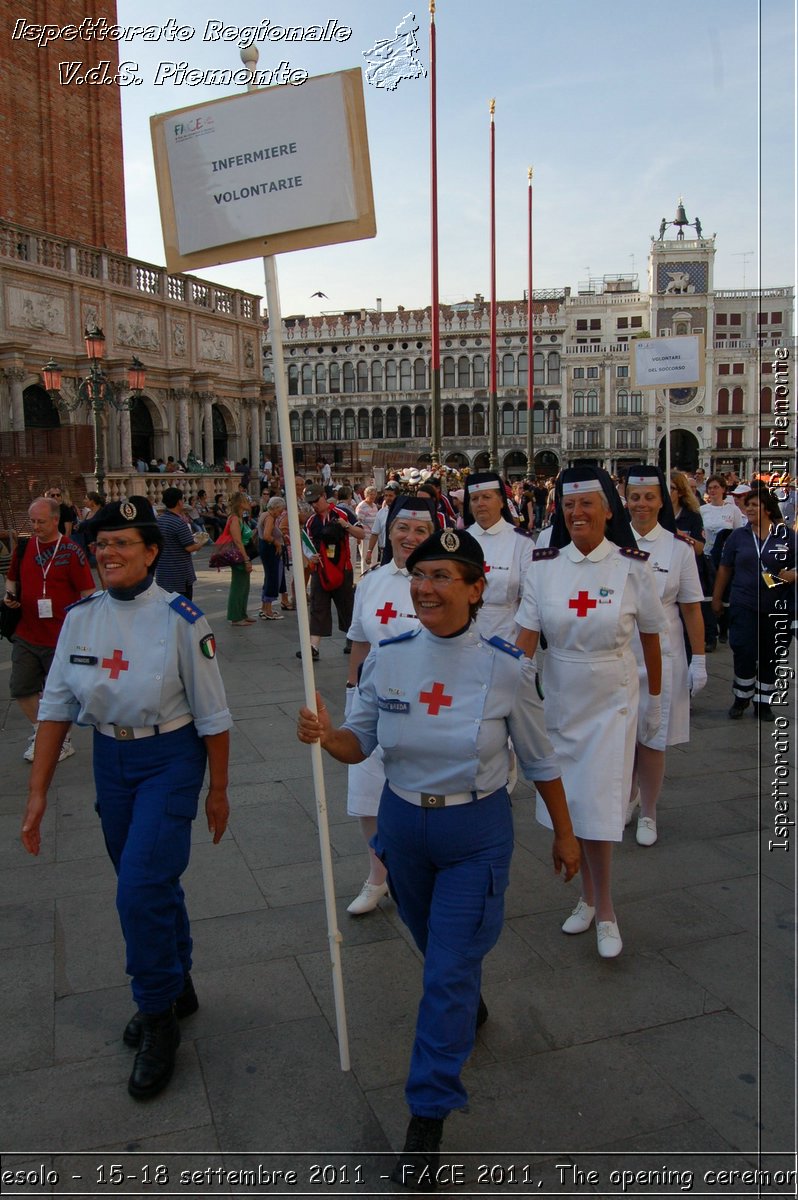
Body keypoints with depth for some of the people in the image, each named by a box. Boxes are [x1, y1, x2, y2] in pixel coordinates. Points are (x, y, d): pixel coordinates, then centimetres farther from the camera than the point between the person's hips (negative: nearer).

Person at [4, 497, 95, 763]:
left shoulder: (71, 551, -11)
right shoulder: (23, 546, 4)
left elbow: (88, 593, -10)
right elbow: (12, 578, 20)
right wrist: (10, 594, -1)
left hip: (60, 638, -5)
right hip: (25, 635, 5)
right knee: (21, 688, 10)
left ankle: (63, 742, 26)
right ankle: (39, 733, 32)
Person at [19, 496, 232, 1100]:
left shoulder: (180, 618, -15)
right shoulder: (81, 616, -2)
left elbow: (212, 714, -9)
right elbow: (57, 706, 3)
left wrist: (218, 790, -3)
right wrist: (38, 792, 1)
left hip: (171, 759, -5)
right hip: (110, 758, 5)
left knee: (142, 891, -10)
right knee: (149, 885, 17)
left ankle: (159, 1019, 14)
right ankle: (178, 988, 41)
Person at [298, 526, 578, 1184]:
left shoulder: (506, 667, -17)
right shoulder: (388, 657, -10)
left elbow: (539, 759, -4)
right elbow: (360, 742, -2)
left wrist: (564, 833, 6)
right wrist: (325, 734, -25)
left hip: (477, 834, -3)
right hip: (403, 825, 4)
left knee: (449, 973, 0)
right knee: (438, 948, 24)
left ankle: (428, 1118, 19)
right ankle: (471, 1006, 58)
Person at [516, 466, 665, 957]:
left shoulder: (633, 566, -9)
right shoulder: (544, 565, -5)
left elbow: (651, 639, 0)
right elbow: (527, 637, -8)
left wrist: (654, 702, 6)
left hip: (612, 702, -3)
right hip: (559, 700, 3)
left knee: (597, 808, -2)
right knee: (567, 804, 12)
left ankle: (605, 912, 17)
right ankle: (588, 898, 32)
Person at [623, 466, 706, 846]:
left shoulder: (678, 548, -1)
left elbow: (692, 609, 1)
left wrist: (699, 660, -1)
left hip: (660, 657, -1)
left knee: (651, 739, 4)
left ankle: (648, 814, 24)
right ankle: (629, 797, 35)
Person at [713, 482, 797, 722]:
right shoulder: (738, 536, 5)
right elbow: (725, 569, 11)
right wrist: (717, 598, 12)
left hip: (778, 608, 0)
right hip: (744, 605, 0)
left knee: (770, 657, 8)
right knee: (745, 653, -7)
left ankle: (764, 702, 23)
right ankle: (741, 698, 14)